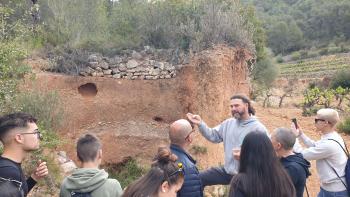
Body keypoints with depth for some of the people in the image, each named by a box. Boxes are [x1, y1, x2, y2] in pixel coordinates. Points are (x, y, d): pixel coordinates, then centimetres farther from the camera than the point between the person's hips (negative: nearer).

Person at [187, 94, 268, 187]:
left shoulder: (258, 128, -14)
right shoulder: (228, 124, 3)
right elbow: (212, 136, 5)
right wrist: (200, 124, -10)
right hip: (227, 171, 5)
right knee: (199, 178, 0)